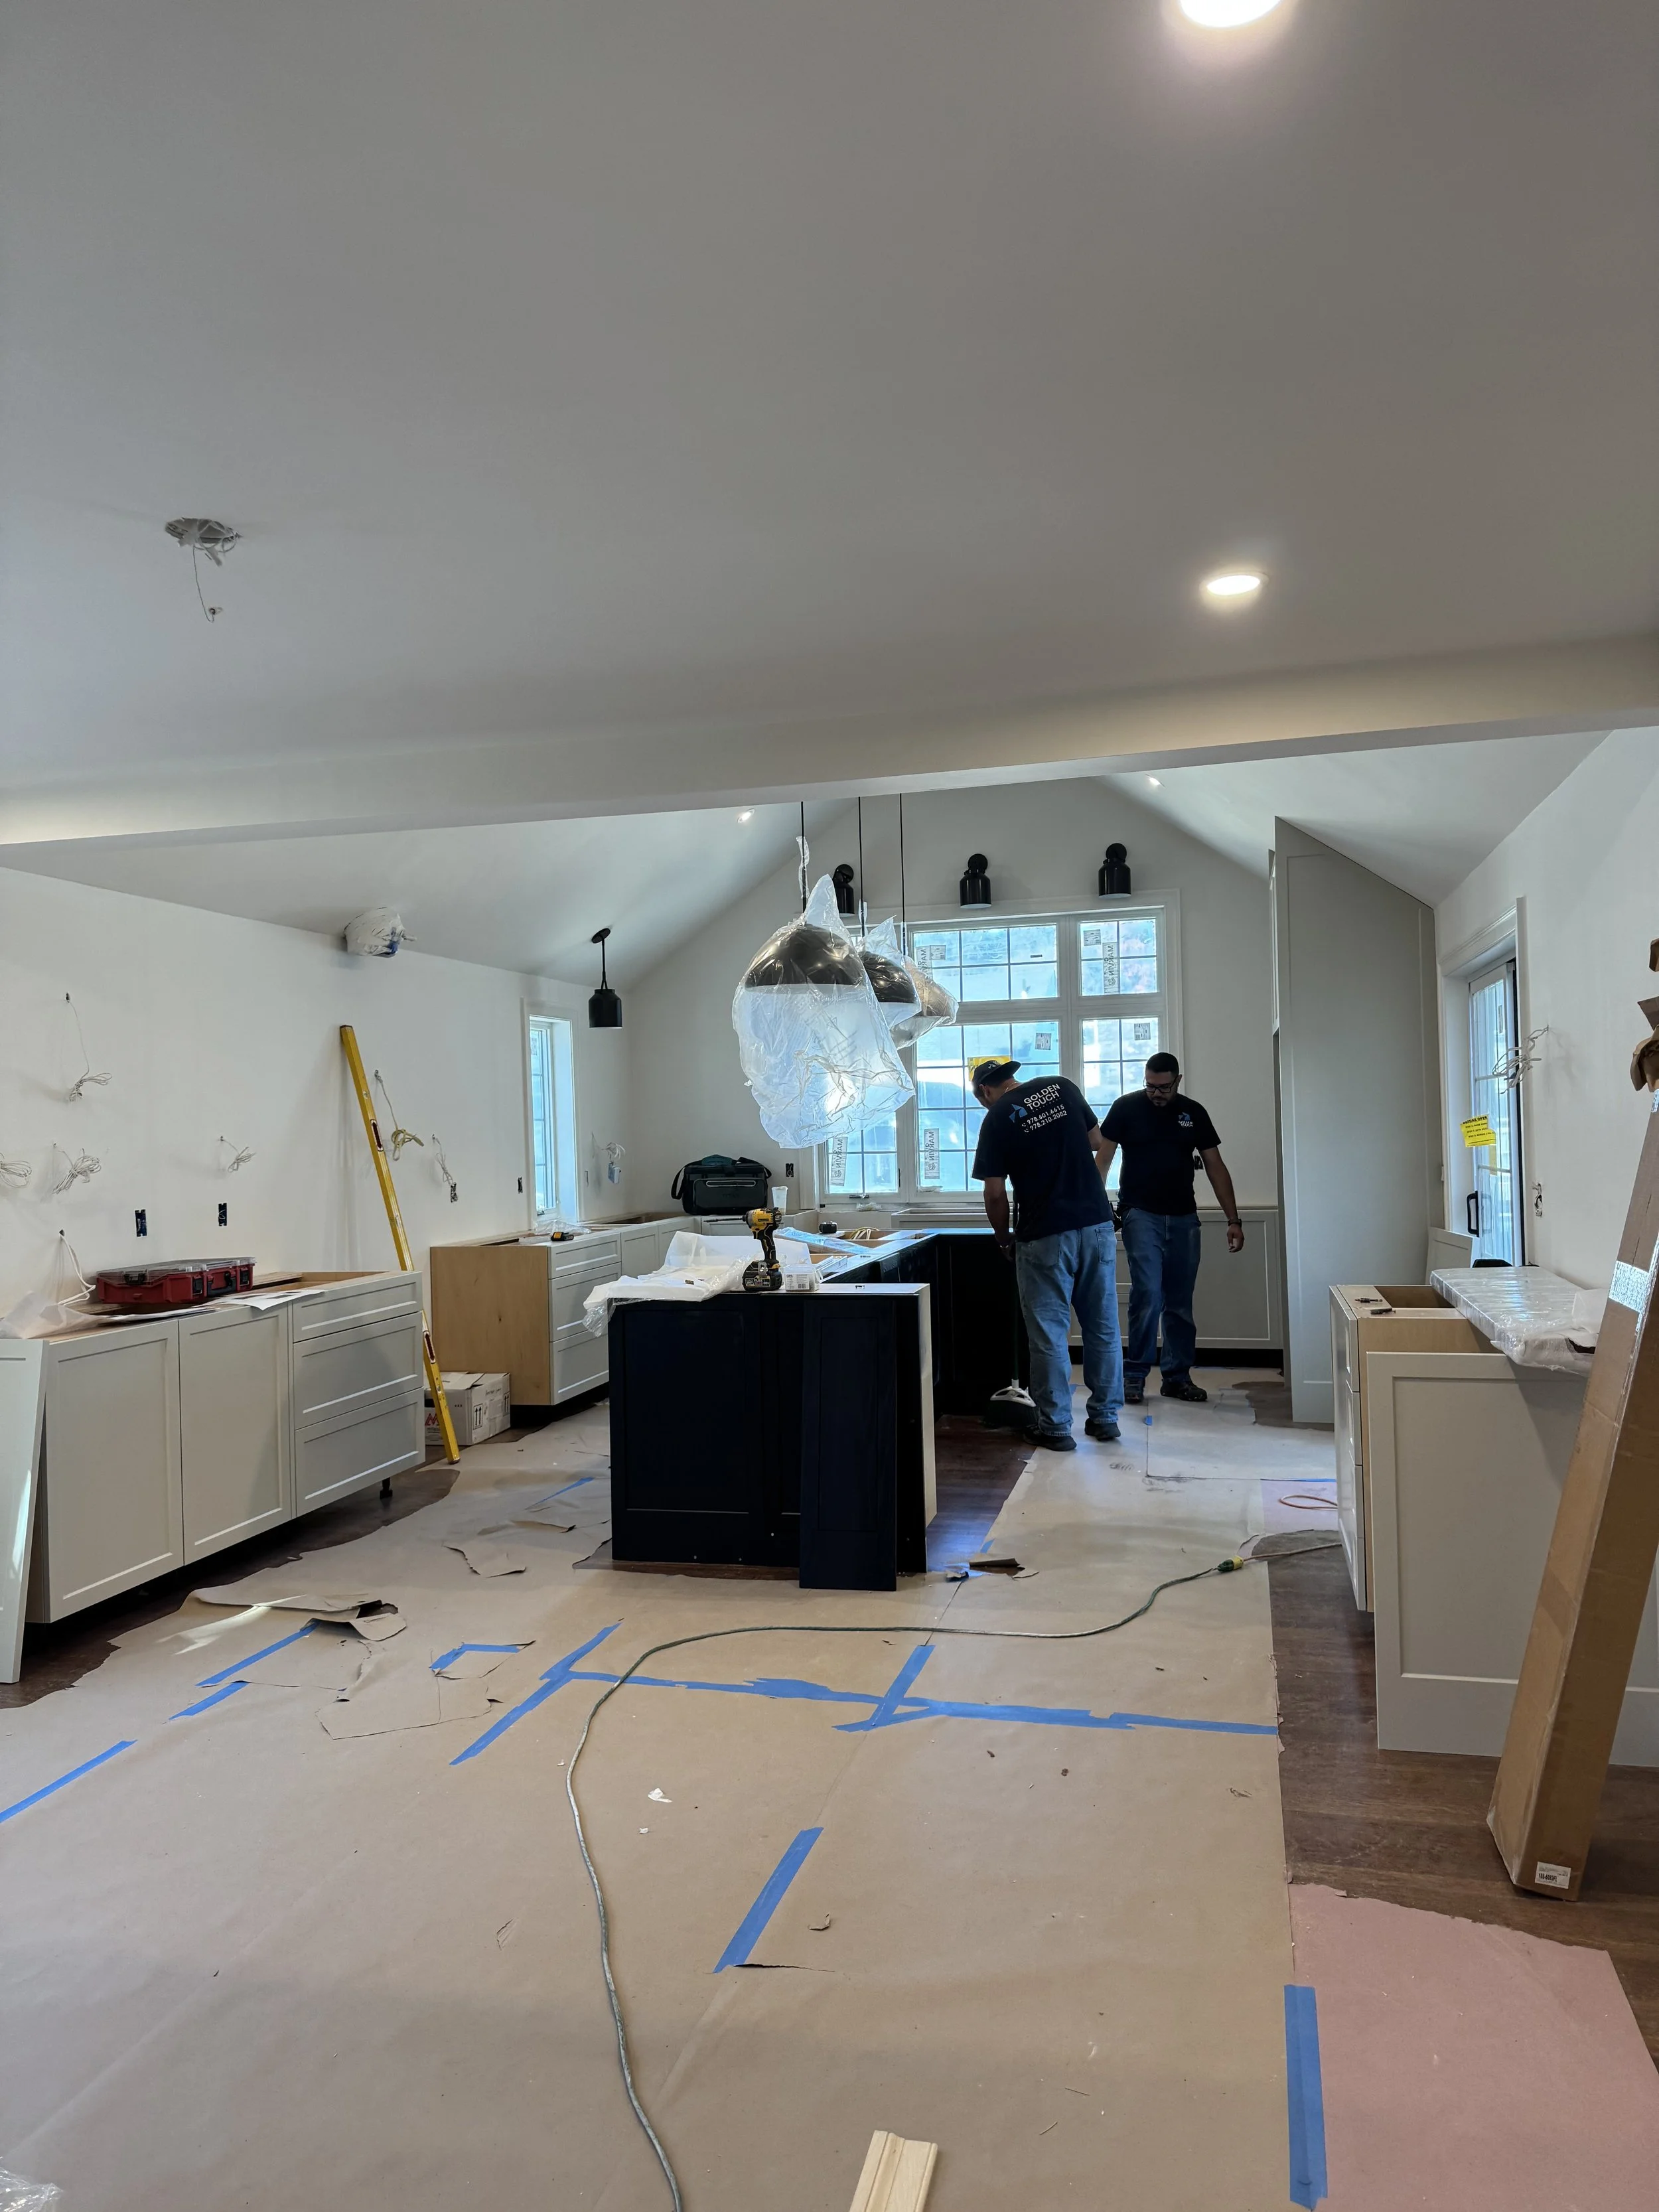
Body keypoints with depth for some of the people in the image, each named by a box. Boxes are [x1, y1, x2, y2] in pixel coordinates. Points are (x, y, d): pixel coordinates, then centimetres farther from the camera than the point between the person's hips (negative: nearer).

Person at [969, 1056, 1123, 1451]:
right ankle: (1105, 1417, 21)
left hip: (1045, 1236, -4)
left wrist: (1004, 1239, 10)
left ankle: (1055, 1427, 10)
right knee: (1103, 1325, 13)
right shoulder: (1062, 1087, 7)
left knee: (1049, 1333, 5)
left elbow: (995, 1194, -5)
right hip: (1097, 1223, 5)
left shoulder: (997, 1119, -5)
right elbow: (1097, 1143, 19)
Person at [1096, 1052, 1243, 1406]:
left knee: (1180, 1302, 7)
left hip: (1183, 1218, 4)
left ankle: (1177, 1377, 18)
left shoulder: (1194, 1113, 5)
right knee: (1148, 1294, -14)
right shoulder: (1126, 1107, -3)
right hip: (1141, 1214, -3)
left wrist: (1233, 1219, 1)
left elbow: (1215, 1166, 6)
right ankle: (1134, 1375, -2)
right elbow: (1104, 1158, -5)